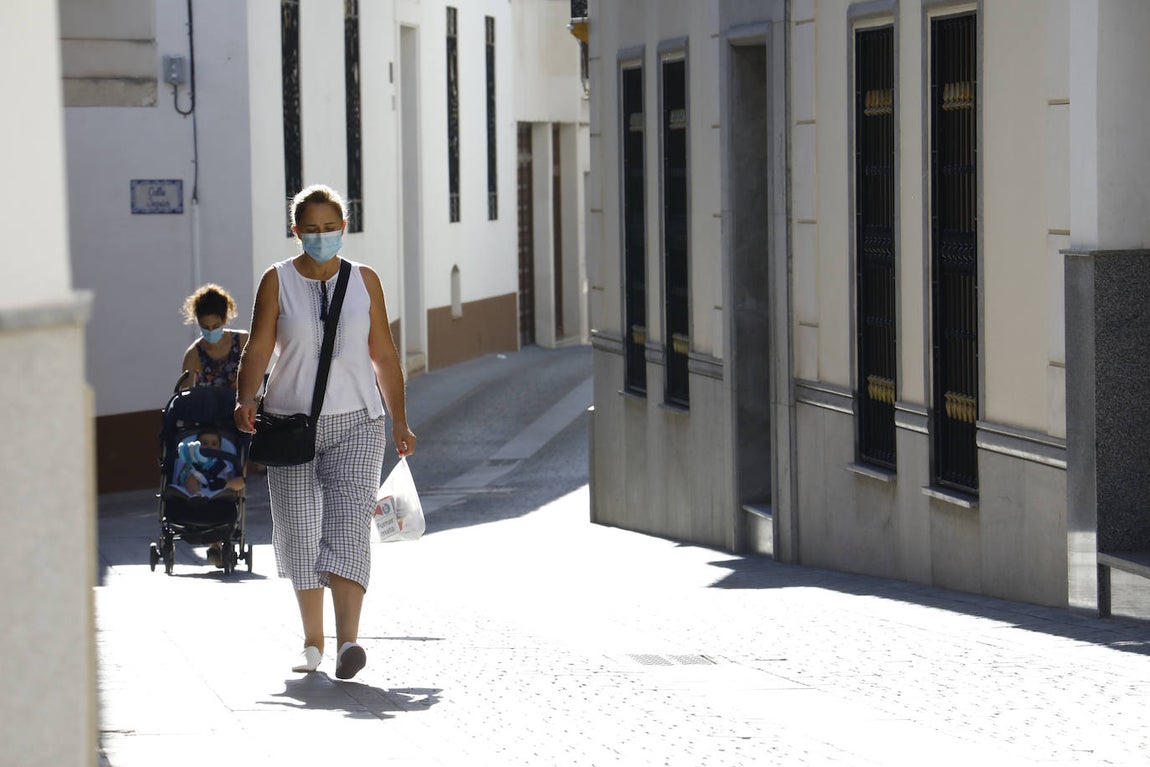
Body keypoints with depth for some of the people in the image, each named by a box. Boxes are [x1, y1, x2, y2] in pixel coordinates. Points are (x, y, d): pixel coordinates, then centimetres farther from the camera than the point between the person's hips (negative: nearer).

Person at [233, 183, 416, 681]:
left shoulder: (364, 281, 6)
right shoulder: (277, 281, 2)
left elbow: (384, 355, 11)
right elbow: (257, 349, -4)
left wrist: (399, 422, 11)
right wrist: (246, 399, -22)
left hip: (355, 423, 0)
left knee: (348, 525, -15)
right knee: (299, 533, 4)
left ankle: (348, 640, -26)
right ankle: (312, 639, 20)